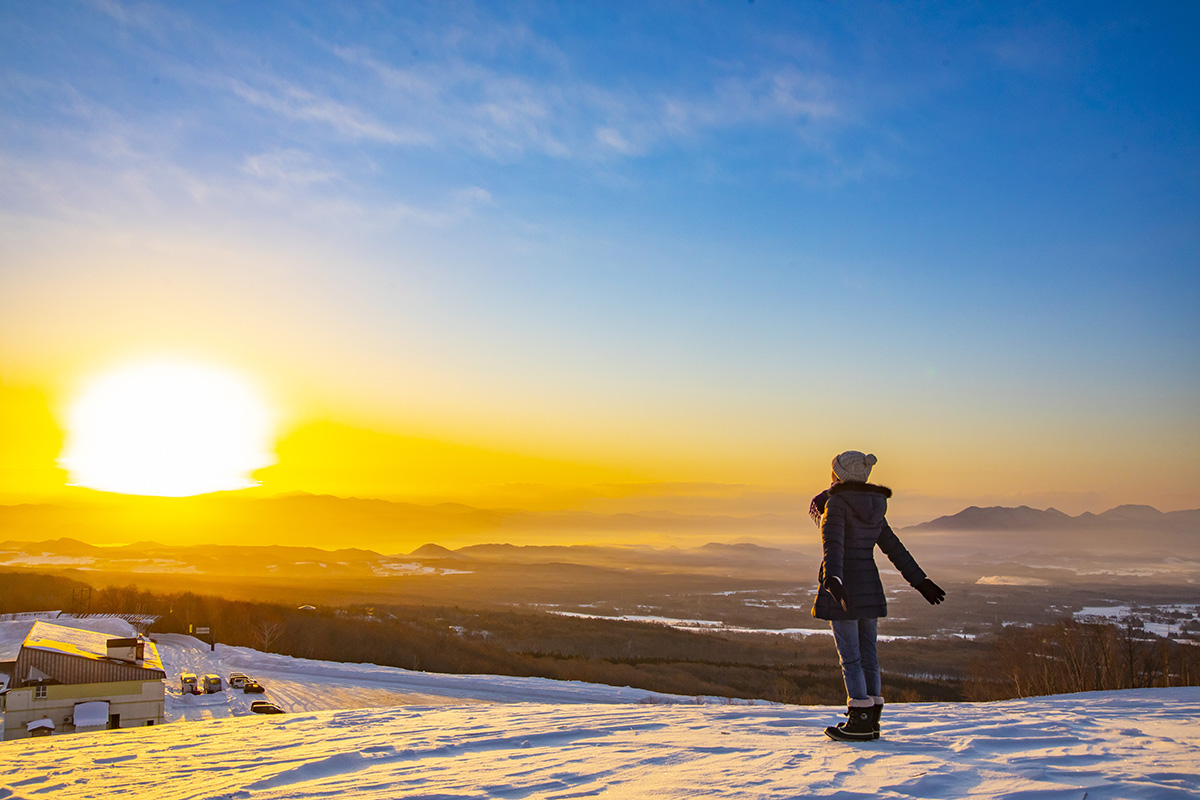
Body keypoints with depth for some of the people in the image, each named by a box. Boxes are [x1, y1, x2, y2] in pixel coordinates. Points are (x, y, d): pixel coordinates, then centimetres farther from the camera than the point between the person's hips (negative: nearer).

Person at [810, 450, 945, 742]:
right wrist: (920, 581, 19)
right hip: (870, 586, 7)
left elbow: (833, 543, -25)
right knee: (867, 654, 10)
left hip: (844, 588, -7)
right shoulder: (873, 508, 12)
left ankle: (860, 721, -2)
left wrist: (831, 579, -38)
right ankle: (871, 721, 14)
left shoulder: (836, 504, -10)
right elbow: (895, 549, 15)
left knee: (849, 657, -3)